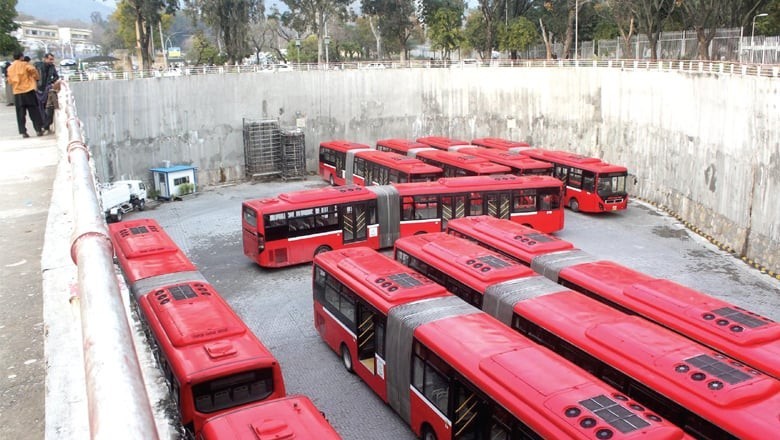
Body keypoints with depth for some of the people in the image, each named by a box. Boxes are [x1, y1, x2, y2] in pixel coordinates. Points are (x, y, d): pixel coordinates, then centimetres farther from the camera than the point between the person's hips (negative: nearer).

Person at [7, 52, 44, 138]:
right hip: (28, 91, -4)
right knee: (34, 112, 2)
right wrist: (36, 79, 3)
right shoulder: (24, 64, -1)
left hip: (17, 93, 4)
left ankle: (23, 132, 3)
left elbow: (10, 80, 15)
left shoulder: (10, 68, 13)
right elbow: (33, 70, -12)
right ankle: (38, 129, 0)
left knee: (20, 114, 6)